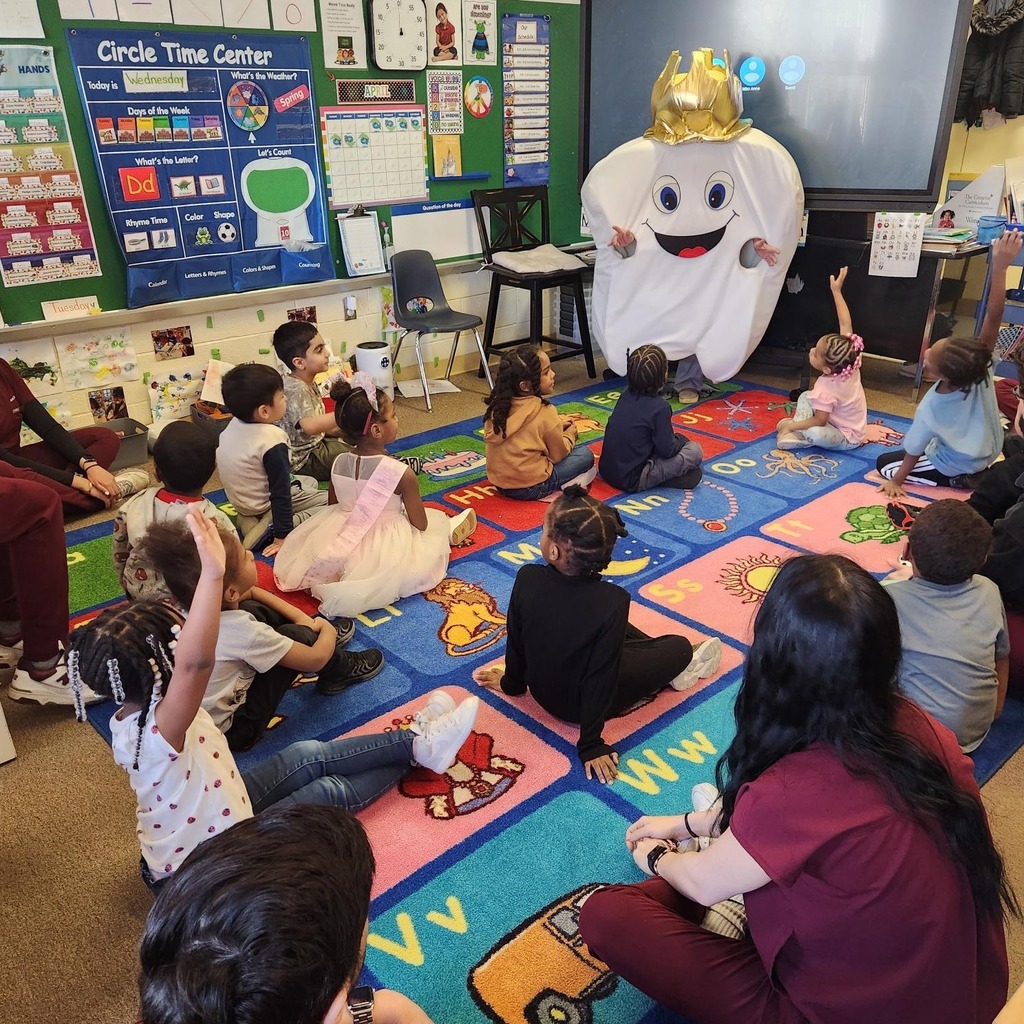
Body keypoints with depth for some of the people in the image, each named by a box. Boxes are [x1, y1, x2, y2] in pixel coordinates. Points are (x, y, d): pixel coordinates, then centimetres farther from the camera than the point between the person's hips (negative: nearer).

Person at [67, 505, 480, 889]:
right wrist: (213, 573, -70)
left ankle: (415, 741, 24)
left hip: (217, 812, 8)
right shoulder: (157, 735, -42)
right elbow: (196, 664, -61)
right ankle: (415, 749, 26)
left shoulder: (138, 710, -13)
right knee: (331, 792, 4)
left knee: (313, 755, 8)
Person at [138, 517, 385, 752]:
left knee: (255, 609, 8)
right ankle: (339, 673, 18)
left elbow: (252, 592, 11)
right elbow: (316, 659, -21)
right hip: (227, 732, -8)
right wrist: (327, 630, 0)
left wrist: (302, 617, 3)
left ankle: (318, 636, 27)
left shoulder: (193, 605, -11)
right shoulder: (241, 632, -32)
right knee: (297, 636, -10)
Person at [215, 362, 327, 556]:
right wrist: (282, 536, -23)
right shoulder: (272, 441, -28)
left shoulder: (231, 427, -4)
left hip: (240, 500, 8)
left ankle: (249, 520, 8)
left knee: (309, 481, 27)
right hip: (265, 506, -8)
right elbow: (280, 494, -27)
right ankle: (271, 527, -14)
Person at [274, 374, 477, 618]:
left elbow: (333, 506, 7)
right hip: (385, 549, -4)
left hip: (340, 543, 4)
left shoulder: (338, 464, -9)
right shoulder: (401, 473, -24)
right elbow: (420, 524, -13)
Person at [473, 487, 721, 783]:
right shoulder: (612, 602, -34)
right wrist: (590, 745, -14)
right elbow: (601, 678, -26)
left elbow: (516, 642, -9)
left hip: (541, 689, 4)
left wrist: (511, 682, 11)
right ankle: (676, 671, 45)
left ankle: (666, 663, 44)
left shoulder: (527, 578, -25)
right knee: (681, 646, 14)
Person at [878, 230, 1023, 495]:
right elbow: (993, 315, -40)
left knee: (884, 463, 5)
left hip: (959, 466, -6)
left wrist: (896, 481, -7)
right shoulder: (979, 366, -30)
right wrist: (1000, 266, -40)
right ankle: (979, 475, 14)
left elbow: (914, 452, -22)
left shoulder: (930, 409, -35)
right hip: (988, 453, 6)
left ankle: (958, 481, -2)